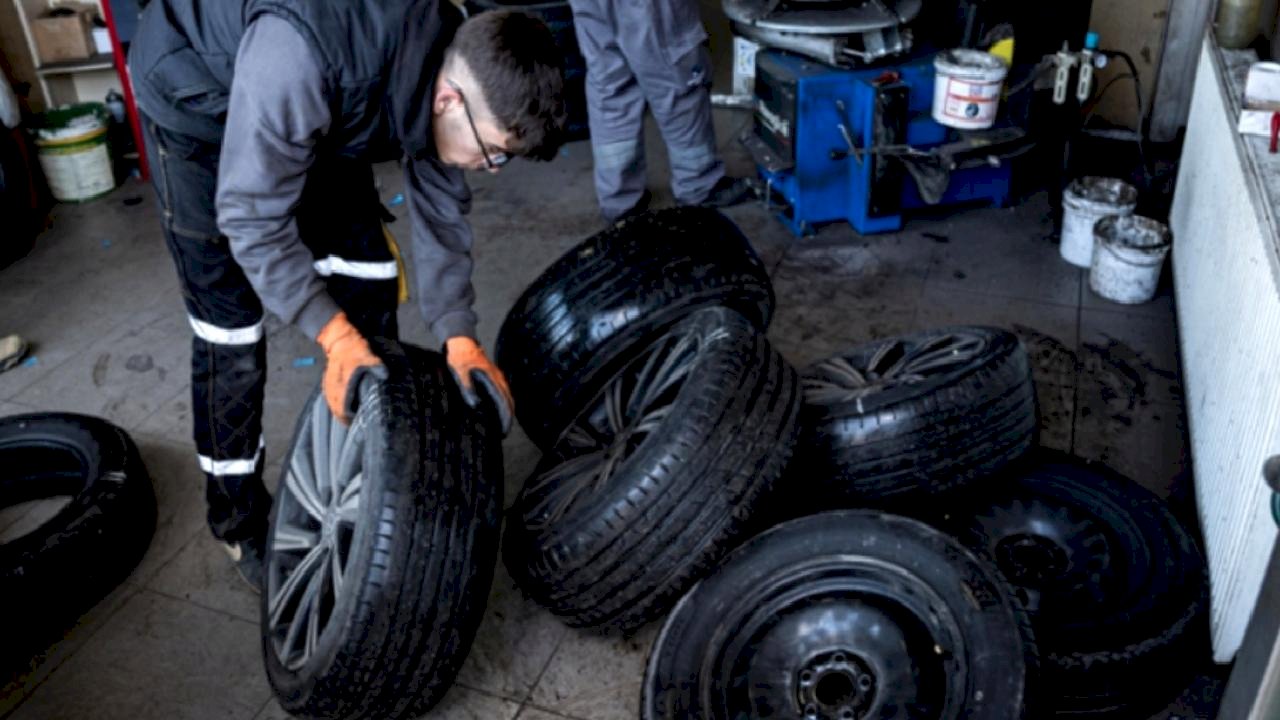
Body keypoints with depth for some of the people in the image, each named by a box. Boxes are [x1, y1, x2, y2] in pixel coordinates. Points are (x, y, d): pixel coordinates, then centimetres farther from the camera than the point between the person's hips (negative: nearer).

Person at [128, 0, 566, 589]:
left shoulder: (454, 71, -22)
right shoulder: (302, 55, -44)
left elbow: (439, 213, -10)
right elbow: (252, 218, -34)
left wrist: (458, 335, -19)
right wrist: (334, 335, -37)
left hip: (318, 105, 6)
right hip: (195, 96, -6)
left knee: (367, 277, 1)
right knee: (229, 323, -6)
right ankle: (239, 520, 12)